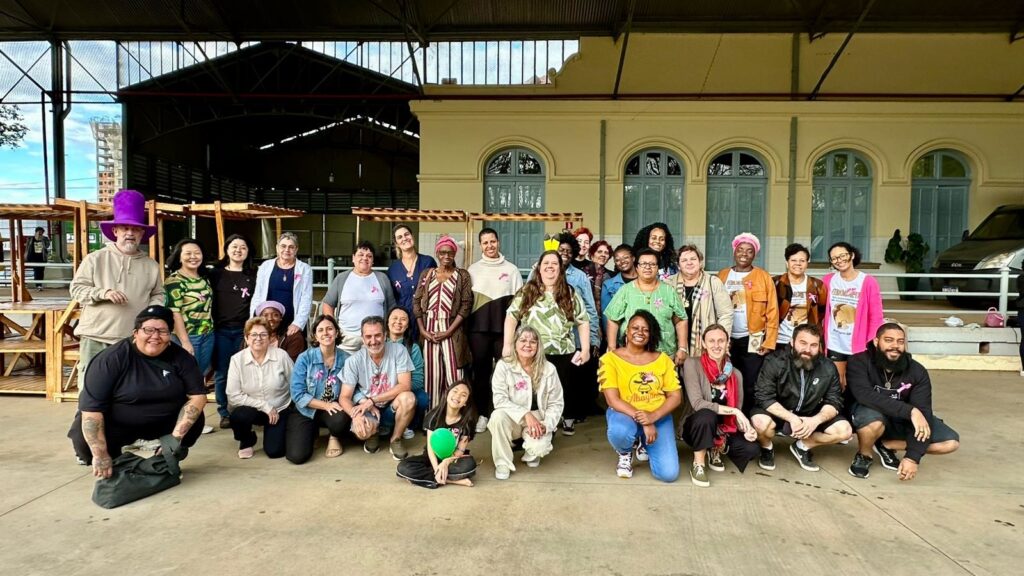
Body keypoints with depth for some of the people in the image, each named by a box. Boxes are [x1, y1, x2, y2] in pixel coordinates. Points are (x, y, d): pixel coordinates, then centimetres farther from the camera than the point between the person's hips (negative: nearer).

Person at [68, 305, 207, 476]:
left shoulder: (180, 357, -11)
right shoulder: (112, 358, -20)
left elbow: (198, 395, -13)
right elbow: (91, 406, -24)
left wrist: (177, 435, -26)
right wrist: (100, 455, -30)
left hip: (165, 422, 3)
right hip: (116, 425, -2)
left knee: (194, 419, -22)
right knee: (83, 440, -29)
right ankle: (115, 464, 5)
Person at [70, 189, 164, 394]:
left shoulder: (151, 265, 9)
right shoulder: (95, 259, 2)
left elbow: (158, 295, 14)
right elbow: (76, 289, 1)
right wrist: (103, 293, -16)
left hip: (134, 340, 2)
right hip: (96, 337, -2)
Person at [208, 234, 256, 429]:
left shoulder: (253, 276, 8)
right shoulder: (216, 273, 7)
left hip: (244, 330, 0)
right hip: (221, 330, 0)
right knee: (221, 374, 3)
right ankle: (225, 413, 15)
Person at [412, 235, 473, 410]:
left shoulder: (462, 275, 4)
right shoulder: (427, 274, 12)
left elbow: (466, 305, -3)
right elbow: (416, 303, 9)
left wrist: (449, 331, -11)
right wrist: (422, 330, -3)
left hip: (452, 331, -2)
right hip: (429, 330, 2)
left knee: (454, 376, -6)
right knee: (432, 374, 3)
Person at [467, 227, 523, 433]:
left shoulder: (511, 269, 7)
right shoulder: (473, 269, 8)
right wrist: (466, 328, 2)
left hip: (504, 327, -1)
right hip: (479, 327, 1)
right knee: (481, 371, 6)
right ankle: (482, 414, 17)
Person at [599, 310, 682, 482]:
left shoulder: (662, 359, 3)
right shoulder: (610, 358, -7)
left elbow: (676, 396, -1)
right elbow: (613, 400, -14)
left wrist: (653, 416, -19)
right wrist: (642, 420, -25)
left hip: (658, 417, 3)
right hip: (625, 413, -3)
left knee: (668, 473, -14)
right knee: (619, 432, -40)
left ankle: (643, 444, 22)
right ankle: (625, 454, 2)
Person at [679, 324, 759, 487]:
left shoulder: (735, 374, 0)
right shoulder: (692, 364, -15)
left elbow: (738, 410, 3)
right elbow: (697, 403, -24)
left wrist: (746, 428, -19)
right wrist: (733, 411, -26)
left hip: (724, 430, 5)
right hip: (697, 426, -4)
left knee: (751, 449, -20)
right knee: (707, 415, -37)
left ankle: (715, 450, 13)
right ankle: (698, 465, -14)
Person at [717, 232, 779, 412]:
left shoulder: (764, 277, 0)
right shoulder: (723, 275, 7)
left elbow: (772, 312, -3)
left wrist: (769, 341, -8)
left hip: (753, 339, -2)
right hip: (727, 340, 2)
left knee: (751, 386, 3)